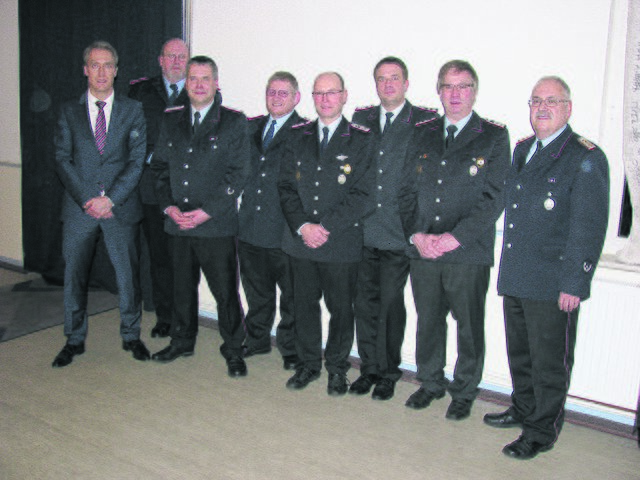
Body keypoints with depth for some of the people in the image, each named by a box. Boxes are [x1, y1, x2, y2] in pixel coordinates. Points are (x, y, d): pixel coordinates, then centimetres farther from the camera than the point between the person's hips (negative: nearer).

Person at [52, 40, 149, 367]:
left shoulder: (132, 111, 5)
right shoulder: (69, 111, 8)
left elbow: (137, 161, -2)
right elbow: (62, 159, 1)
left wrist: (110, 198, -12)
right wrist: (87, 199, -11)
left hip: (121, 208, -1)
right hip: (78, 209, 1)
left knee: (128, 275, 6)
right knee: (74, 275, 8)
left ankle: (131, 336, 23)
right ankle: (74, 340, 24)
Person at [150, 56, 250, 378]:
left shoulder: (234, 122, -2)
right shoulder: (171, 121, 12)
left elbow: (237, 173, -7)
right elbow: (159, 166, 13)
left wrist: (207, 211, -14)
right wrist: (168, 205, -3)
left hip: (217, 226, -4)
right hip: (178, 223, 4)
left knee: (225, 291, 1)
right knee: (182, 287, 16)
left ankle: (233, 351, 17)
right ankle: (182, 342, 34)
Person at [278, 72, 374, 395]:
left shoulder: (360, 140, -2)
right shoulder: (299, 137, 10)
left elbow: (363, 195, -9)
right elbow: (286, 186, 5)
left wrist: (326, 227, -15)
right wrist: (302, 226, -9)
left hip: (342, 243, -3)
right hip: (300, 240, 3)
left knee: (341, 308, 7)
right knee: (304, 305, 13)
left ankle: (337, 368, 26)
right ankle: (308, 364, 31)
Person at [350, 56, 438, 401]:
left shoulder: (424, 122, 0)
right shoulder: (361, 120, 13)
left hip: (398, 231, -4)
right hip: (363, 230, 4)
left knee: (390, 303, 2)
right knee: (365, 301, 9)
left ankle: (389, 372, 19)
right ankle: (369, 367, 24)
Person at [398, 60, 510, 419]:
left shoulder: (493, 136, -1)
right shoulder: (423, 134, 11)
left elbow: (494, 196, -8)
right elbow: (408, 189, 9)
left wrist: (455, 236, -16)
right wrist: (416, 234, -6)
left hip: (469, 251, -3)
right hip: (422, 250, 3)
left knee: (469, 326, 9)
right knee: (428, 321, 15)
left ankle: (465, 391, 28)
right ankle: (432, 382, 35)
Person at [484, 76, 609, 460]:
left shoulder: (586, 158, -11)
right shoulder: (523, 149, 12)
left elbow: (589, 227, -14)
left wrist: (574, 284, -17)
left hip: (554, 285, -7)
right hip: (516, 280, 7)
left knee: (549, 363, 6)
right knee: (519, 353, 21)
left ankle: (542, 432, 22)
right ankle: (523, 410, 40)